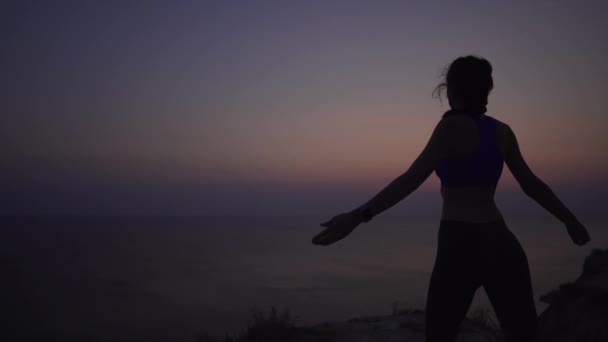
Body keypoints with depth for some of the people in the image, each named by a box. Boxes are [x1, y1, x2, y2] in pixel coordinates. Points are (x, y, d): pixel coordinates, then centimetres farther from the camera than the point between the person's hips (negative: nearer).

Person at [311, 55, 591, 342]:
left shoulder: (453, 126, -11)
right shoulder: (502, 131, 7)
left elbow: (412, 179, -22)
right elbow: (532, 185, 14)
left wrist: (358, 216, -28)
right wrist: (570, 221, 29)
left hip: (462, 246, -6)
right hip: (502, 245, 6)